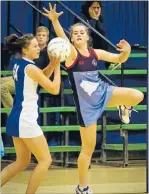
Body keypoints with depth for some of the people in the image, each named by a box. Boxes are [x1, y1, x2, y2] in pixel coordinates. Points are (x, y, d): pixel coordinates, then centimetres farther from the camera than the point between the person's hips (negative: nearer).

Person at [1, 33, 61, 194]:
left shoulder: (18, 65, 11)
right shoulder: (31, 68, -16)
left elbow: (41, 78, 23)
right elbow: (54, 89, -12)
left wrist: (52, 64, 9)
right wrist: (57, 66, -4)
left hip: (16, 118, 9)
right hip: (26, 120, -9)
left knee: (22, 162, 17)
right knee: (45, 160, 1)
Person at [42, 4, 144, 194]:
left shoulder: (95, 52, 3)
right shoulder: (71, 52, -11)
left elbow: (119, 59, 11)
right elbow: (62, 38, -32)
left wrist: (126, 51, -14)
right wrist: (54, 20, -52)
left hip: (102, 92, 4)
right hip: (86, 104, -4)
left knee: (137, 96, -20)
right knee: (88, 148, 1)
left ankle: (124, 108, 19)